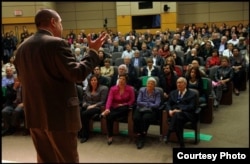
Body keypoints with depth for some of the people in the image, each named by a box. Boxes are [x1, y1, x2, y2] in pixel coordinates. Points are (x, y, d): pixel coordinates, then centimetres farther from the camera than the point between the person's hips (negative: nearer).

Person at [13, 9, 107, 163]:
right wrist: (93, 52, -8)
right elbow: (78, 74, -19)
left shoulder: (22, 47, 9)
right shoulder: (56, 43, -15)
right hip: (59, 114, -7)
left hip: (34, 114, 8)